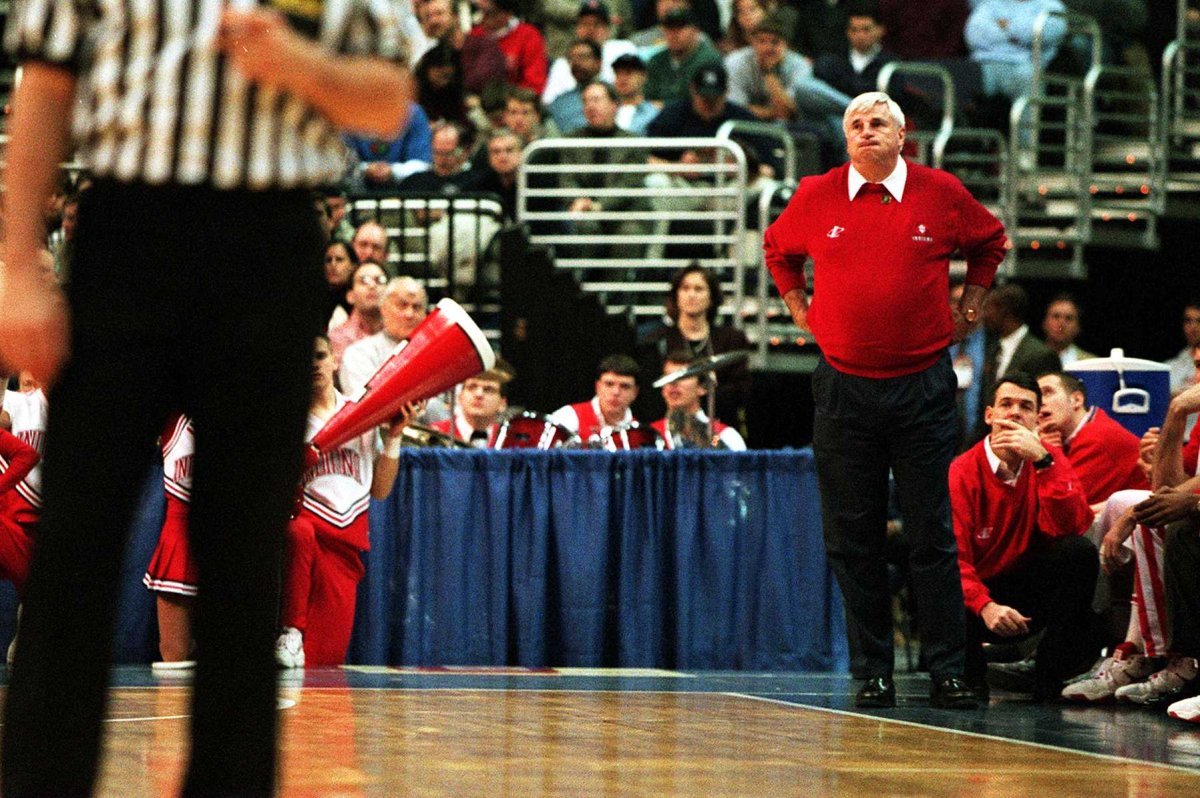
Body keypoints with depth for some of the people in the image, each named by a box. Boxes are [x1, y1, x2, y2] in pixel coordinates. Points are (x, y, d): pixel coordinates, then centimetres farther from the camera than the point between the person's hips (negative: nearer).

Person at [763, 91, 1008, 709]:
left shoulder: (940, 194, 1)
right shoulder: (815, 198, 3)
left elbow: (989, 242, 19)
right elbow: (778, 249, 23)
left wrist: (968, 307, 13)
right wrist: (800, 309, 15)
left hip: (924, 386, -1)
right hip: (845, 389, 1)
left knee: (933, 536, -1)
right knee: (853, 538, 3)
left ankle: (946, 670, 2)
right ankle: (875, 673, 10)